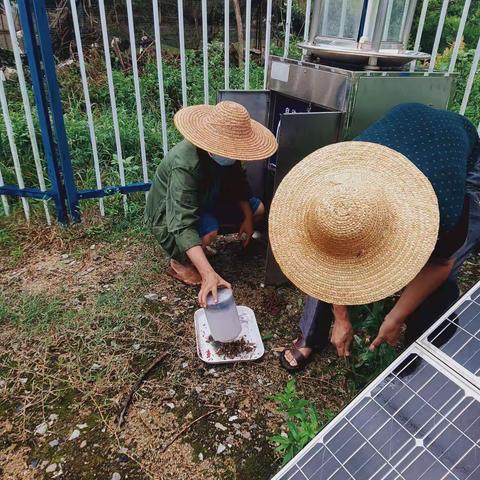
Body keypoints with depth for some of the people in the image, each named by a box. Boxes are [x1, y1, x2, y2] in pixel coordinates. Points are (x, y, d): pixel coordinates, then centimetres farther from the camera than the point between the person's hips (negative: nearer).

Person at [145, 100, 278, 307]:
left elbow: (238, 183, 4)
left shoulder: (226, 153, -17)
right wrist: (209, 274, -55)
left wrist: (247, 217, -8)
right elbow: (183, 224, -46)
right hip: (169, 215, -7)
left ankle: (197, 246, 10)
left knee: (258, 209, 4)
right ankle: (179, 262, -4)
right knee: (208, 230, -37)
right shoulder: (184, 164, -39)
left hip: (203, 203, 8)